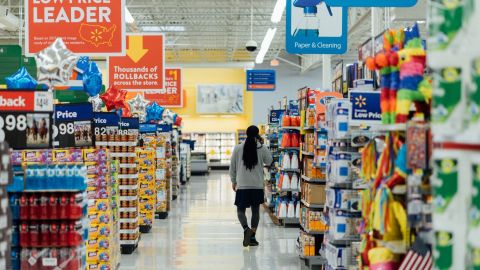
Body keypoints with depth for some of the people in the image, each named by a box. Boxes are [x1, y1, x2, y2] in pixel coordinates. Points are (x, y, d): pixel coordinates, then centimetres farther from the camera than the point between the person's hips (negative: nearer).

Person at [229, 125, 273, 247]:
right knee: (255, 210, 12)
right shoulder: (262, 148, -5)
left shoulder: (238, 148, -4)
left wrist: (233, 181, 16)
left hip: (242, 186, -1)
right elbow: (269, 161, 13)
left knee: (240, 210, 7)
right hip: (257, 186, 1)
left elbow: (232, 167, 2)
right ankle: (252, 237, 11)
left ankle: (246, 229, -19)